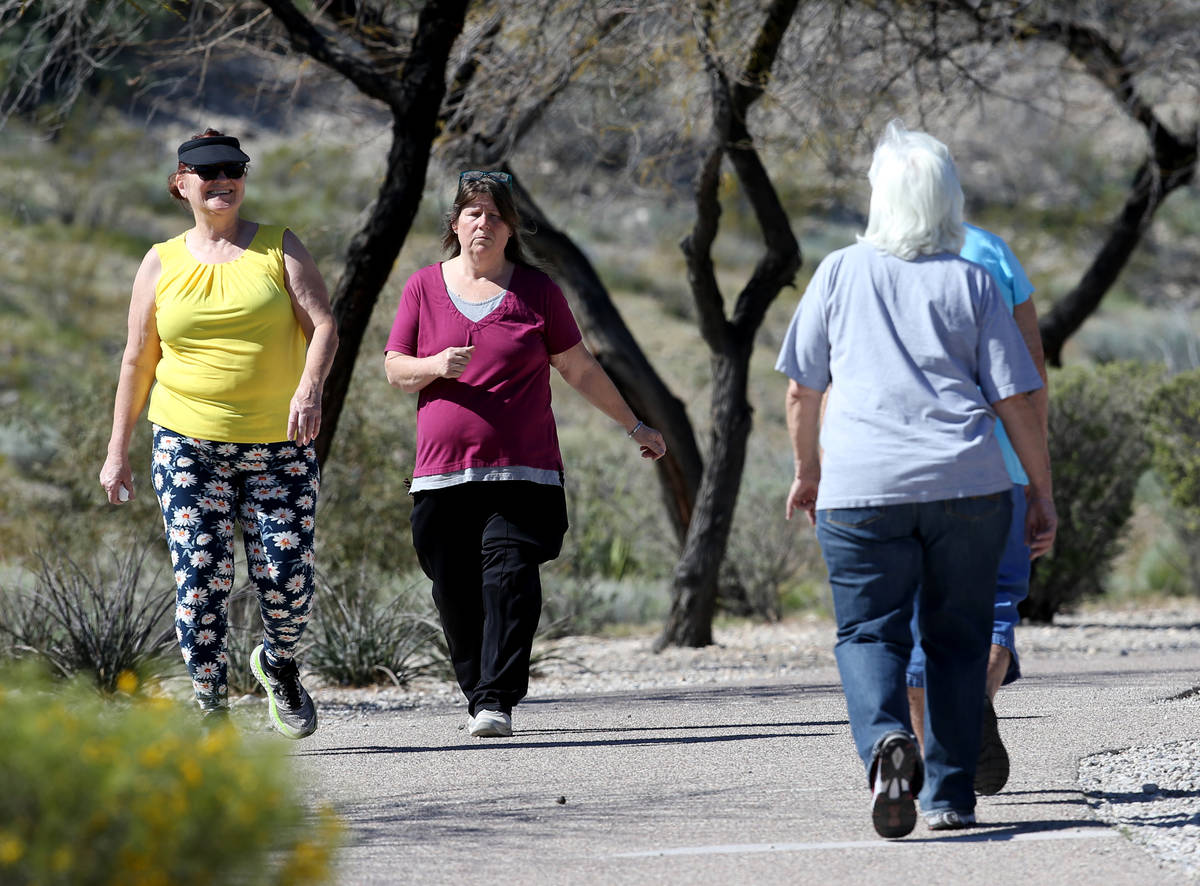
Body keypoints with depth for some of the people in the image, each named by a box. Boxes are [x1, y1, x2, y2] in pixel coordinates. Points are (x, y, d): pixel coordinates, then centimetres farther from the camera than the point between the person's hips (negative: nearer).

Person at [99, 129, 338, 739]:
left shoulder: (279, 248, 5)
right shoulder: (162, 264, 8)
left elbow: (323, 327, -4)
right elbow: (137, 361, 11)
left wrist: (310, 387, -24)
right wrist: (117, 452, 9)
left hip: (279, 444, 0)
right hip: (187, 443, 0)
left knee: (287, 578, -4)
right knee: (200, 578, -11)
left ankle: (279, 665, 28)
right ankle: (211, 708, -3)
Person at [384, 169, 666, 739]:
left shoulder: (536, 290, 8)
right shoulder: (424, 287, 10)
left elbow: (580, 369, 16)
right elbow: (395, 370, 9)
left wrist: (634, 426, 19)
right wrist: (436, 366, -12)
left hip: (522, 469, -1)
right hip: (443, 471, 1)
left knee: (510, 579, -15)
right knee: (456, 594, 1)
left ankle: (498, 702, -19)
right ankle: (476, 694, 17)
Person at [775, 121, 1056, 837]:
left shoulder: (840, 273, 5)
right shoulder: (971, 282, 4)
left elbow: (803, 389, 10)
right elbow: (1016, 398, 1)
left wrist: (808, 470, 25)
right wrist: (1044, 494, 9)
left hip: (862, 486, -1)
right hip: (968, 483, 1)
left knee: (869, 632, 2)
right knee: (957, 636, 11)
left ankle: (887, 740, -26)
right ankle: (951, 794, 10)